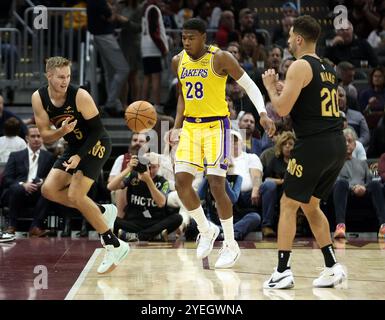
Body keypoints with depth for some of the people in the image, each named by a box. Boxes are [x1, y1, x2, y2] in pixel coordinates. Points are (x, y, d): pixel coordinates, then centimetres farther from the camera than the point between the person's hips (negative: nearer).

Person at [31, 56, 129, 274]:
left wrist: (80, 156, -25)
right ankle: (102, 211, 10)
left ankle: (115, 246, -12)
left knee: (75, 195, -19)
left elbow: (97, 130, -17)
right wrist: (62, 131, -27)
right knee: (49, 190, -4)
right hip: (76, 146, 7)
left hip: (97, 144, -7)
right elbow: (45, 136, -6)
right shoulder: (39, 98, -9)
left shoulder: (80, 96, -24)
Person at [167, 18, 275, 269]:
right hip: (190, 126, 6)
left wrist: (263, 114, -25)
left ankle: (231, 245, 4)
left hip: (216, 126, -6)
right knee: (182, 182, -5)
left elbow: (250, 85, -11)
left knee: (217, 186, -11)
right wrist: (177, 127, 12)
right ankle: (206, 230, 18)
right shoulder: (178, 61, 5)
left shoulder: (220, 58, -12)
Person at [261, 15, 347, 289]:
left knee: (288, 205, 1)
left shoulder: (300, 66, -8)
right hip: (338, 145, 8)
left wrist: (271, 86, 5)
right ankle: (332, 267, 15)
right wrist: (285, 88, 26)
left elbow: (282, 109, -13)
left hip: (314, 145, -8)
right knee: (310, 206, 20)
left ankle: (283, 271, -2)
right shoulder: (328, 69, 18)